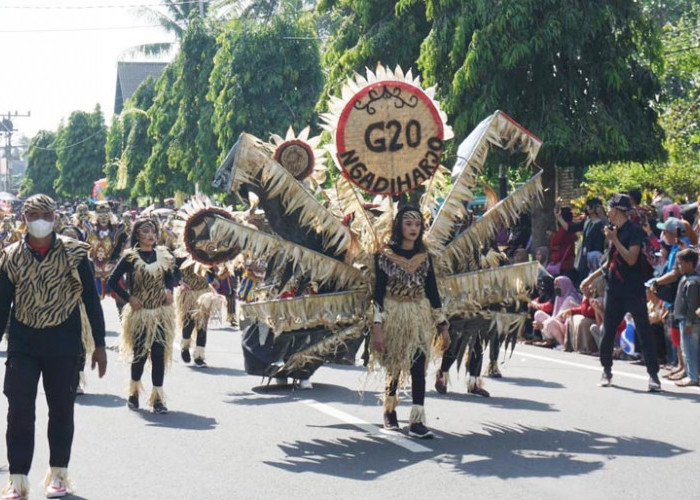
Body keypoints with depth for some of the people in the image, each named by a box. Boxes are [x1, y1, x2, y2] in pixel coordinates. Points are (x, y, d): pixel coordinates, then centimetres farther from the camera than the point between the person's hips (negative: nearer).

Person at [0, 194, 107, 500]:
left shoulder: (73, 253, -3)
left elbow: (91, 299, 1)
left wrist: (99, 344, -1)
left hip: (63, 344, -1)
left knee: (61, 408, 8)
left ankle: (58, 474, 21)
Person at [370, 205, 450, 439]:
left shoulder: (424, 257, 6)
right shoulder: (385, 255, -5)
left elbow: (432, 291, 10)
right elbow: (378, 292, -7)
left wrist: (443, 325, 8)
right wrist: (377, 327, -14)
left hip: (420, 318, 2)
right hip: (394, 317, -2)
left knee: (418, 369, -8)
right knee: (394, 367, 7)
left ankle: (417, 422, -10)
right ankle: (389, 411, 30)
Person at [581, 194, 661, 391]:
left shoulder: (634, 231, -10)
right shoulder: (614, 230, 12)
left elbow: (631, 259, -21)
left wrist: (614, 240, -20)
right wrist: (593, 276, 20)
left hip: (633, 291, -7)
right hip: (614, 290, 7)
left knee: (644, 333, -6)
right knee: (607, 333, 9)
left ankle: (653, 375, -4)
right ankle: (606, 371, 24)